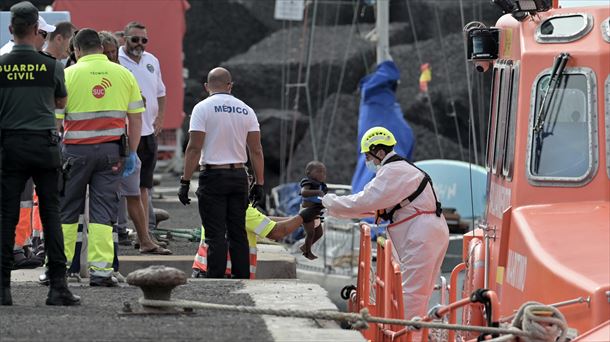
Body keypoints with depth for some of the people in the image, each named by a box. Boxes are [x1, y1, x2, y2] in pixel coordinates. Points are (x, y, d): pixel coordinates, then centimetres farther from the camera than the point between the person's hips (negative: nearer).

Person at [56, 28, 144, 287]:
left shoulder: (69, 75, -3)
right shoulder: (123, 74, 6)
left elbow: (55, 118, -5)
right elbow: (135, 118, 7)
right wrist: (131, 153, 14)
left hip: (76, 150, -2)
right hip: (111, 150, 2)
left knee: (66, 210, 9)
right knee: (103, 211, 3)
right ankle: (100, 270, -3)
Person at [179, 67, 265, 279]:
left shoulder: (203, 108, -4)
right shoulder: (246, 110, 8)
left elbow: (194, 148, -10)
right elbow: (256, 151, 6)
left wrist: (185, 181, -8)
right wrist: (259, 183, 10)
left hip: (213, 176, -4)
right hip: (239, 176, 4)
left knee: (215, 235, -5)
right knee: (238, 233, 8)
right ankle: (242, 280, 7)